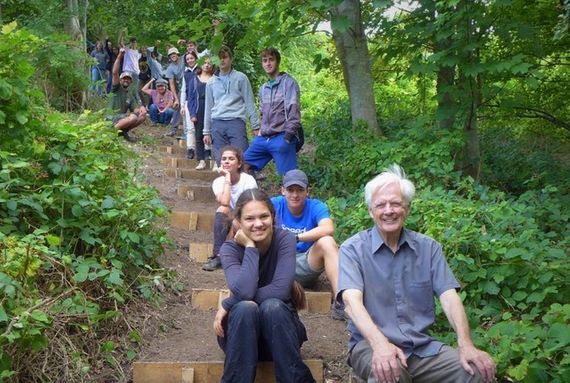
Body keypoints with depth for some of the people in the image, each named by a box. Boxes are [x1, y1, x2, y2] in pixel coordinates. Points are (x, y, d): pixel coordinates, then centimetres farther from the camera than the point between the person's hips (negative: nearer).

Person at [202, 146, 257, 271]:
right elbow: (224, 202, -25)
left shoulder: (248, 181, -11)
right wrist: (227, 178, -21)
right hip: (229, 225, 2)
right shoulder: (218, 182, -4)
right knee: (221, 210, -29)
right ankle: (218, 255, -28)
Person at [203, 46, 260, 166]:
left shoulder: (241, 78, 6)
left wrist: (256, 126, -2)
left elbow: (249, 103, 4)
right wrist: (207, 131, 14)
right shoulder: (211, 82, 16)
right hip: (217, 124, 3)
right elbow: (208, 107, 18)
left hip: (236, 122, -3)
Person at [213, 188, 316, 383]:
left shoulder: (285, 239, -14)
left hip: (280, 329, 0)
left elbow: (280, 290, -27)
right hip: (242, 334, 0)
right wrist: (250, 246, -22)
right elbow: (243, 291, -30)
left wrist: (227, 304, -22)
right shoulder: (230, 249, -12)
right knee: (245, 308, -32)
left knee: (271, 306, -32)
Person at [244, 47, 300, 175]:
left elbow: (293, 112, -11)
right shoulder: (263, 88, 18)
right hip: (263, 138, 7)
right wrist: (261, 130, 12)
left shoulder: (288, 82, -3)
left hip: (281, 138, -7)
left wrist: (286, 138, -16)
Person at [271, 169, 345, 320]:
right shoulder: (275, 204, -3)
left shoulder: (316, 207, -6)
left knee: (326, 242, -27)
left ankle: (341, 303, -34)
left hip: (304, 267, 0)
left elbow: (328, 229, -27)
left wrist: (296, 237, -35)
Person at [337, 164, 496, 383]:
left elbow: (449, 296, -3)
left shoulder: (428, 247, 7)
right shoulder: (353, 249, -4)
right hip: (371, 345, -3)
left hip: (422, 346, 4)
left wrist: (466, 345, -21)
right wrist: (380, 344, -37)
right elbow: (352, 300, -18)